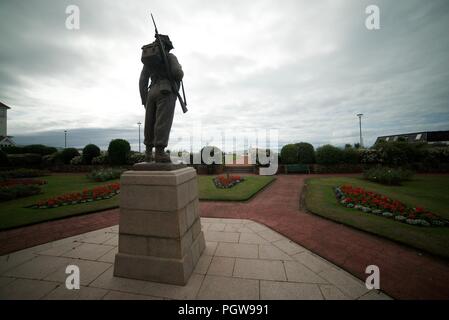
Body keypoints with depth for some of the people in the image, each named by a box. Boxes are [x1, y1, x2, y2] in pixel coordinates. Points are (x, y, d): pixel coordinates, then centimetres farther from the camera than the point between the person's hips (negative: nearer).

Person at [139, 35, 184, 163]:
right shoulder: (170, 56, 9)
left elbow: (142, 81, 15)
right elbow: (178, 73, -9)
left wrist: (144, 100, 15)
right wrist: (179, 78, 16)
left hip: (152, 92, 6)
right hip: (166, 92, -5)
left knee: (150, 123, 3)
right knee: (163, 122, -15)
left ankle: (148, 153, 2)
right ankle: (160, 152, -23)